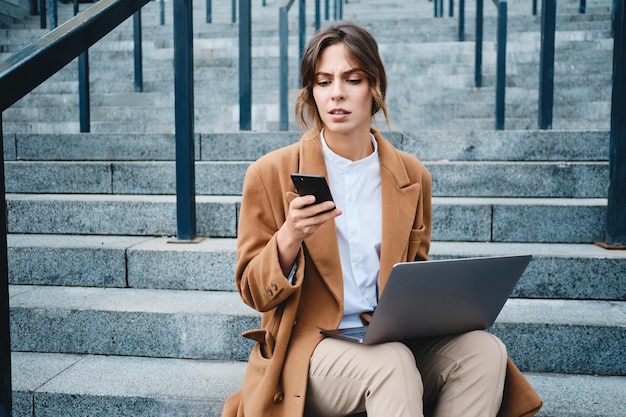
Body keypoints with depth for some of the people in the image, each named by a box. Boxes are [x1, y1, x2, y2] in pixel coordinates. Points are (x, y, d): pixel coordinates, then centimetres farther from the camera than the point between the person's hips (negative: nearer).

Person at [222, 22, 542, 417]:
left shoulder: (412, 176, 7)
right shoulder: (271, 174, -3)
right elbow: (254, 294, -2)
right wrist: (288, 238, -21)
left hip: (394, 340, 4)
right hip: (309, 346, -3)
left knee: (484, 350, -23)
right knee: (393, 363, -33)